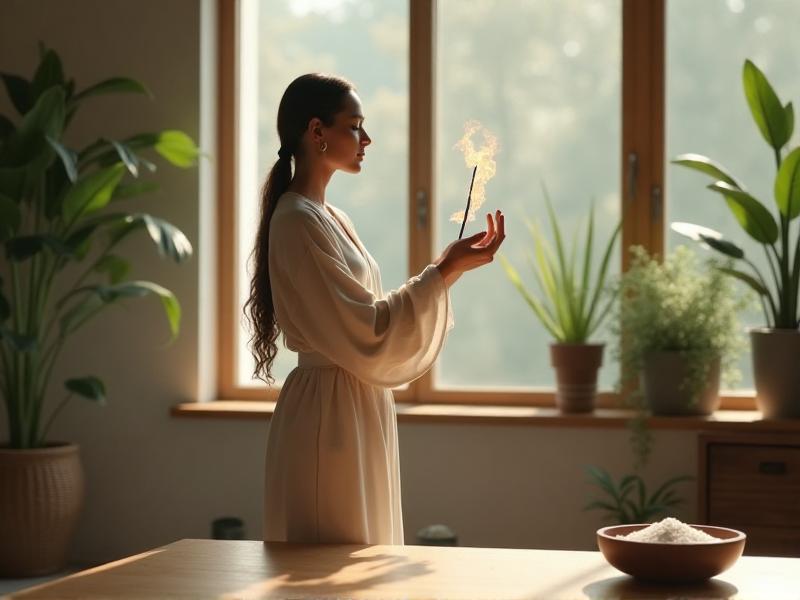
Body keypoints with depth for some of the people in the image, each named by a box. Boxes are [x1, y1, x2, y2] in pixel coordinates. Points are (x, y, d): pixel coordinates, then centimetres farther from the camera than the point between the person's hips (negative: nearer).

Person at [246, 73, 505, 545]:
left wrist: (449, 268, 9)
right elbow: (364, 332, -19)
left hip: (359, 409, 10)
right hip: (330, 413, -10)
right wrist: (446, 273, -16)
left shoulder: (331, 218, 15)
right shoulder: (298, 222, -15)